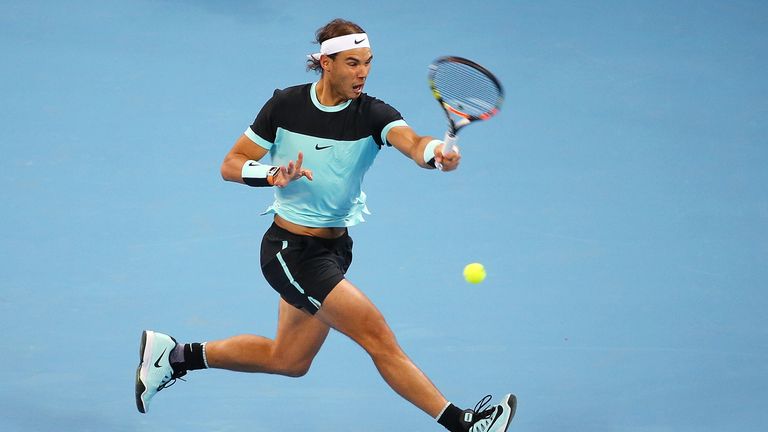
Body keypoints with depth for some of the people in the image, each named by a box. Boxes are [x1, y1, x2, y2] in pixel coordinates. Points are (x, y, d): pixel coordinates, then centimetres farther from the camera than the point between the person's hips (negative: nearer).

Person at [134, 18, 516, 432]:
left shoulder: (373, 114, -10)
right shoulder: (285, 104, -11)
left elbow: (412, 143, -31)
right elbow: (231, 165, -6)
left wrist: (436, 152, -55)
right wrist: (273, 175, -26)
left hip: (334, 248, 6)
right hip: (290, 248, -5)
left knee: (288, 359, 20)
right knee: (378, 336, -14)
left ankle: (173, 355, 34)